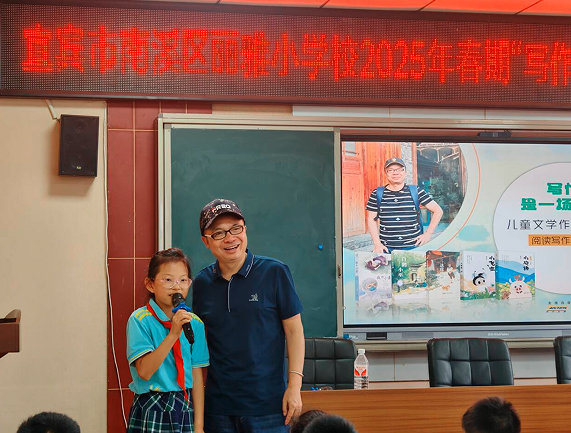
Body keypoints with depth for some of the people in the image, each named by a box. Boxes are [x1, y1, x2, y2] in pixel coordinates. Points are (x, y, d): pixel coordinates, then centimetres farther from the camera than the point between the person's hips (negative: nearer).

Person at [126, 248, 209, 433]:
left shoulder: (195, 323, 3)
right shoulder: (140, 320, -10)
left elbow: (197, 375, 2)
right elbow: (144, 371, -20)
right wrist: (173, 334, -27)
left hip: (185, 406, 4)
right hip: (151, 410, -4)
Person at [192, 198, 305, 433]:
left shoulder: (274, 272, -5)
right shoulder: (202, 282, 5)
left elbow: (294, 329, -3)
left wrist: (294, 385, -9)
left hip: (267, 403, -3)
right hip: (217, 405, 3)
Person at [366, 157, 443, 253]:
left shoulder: (416, 192, 4)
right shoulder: (377, 194, 6)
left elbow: (438, 211, 7)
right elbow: (371, 219, 9)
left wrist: (428, 234, -1)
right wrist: (377, 244, -2)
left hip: (413, 247, 0)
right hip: (387, 249, 1)